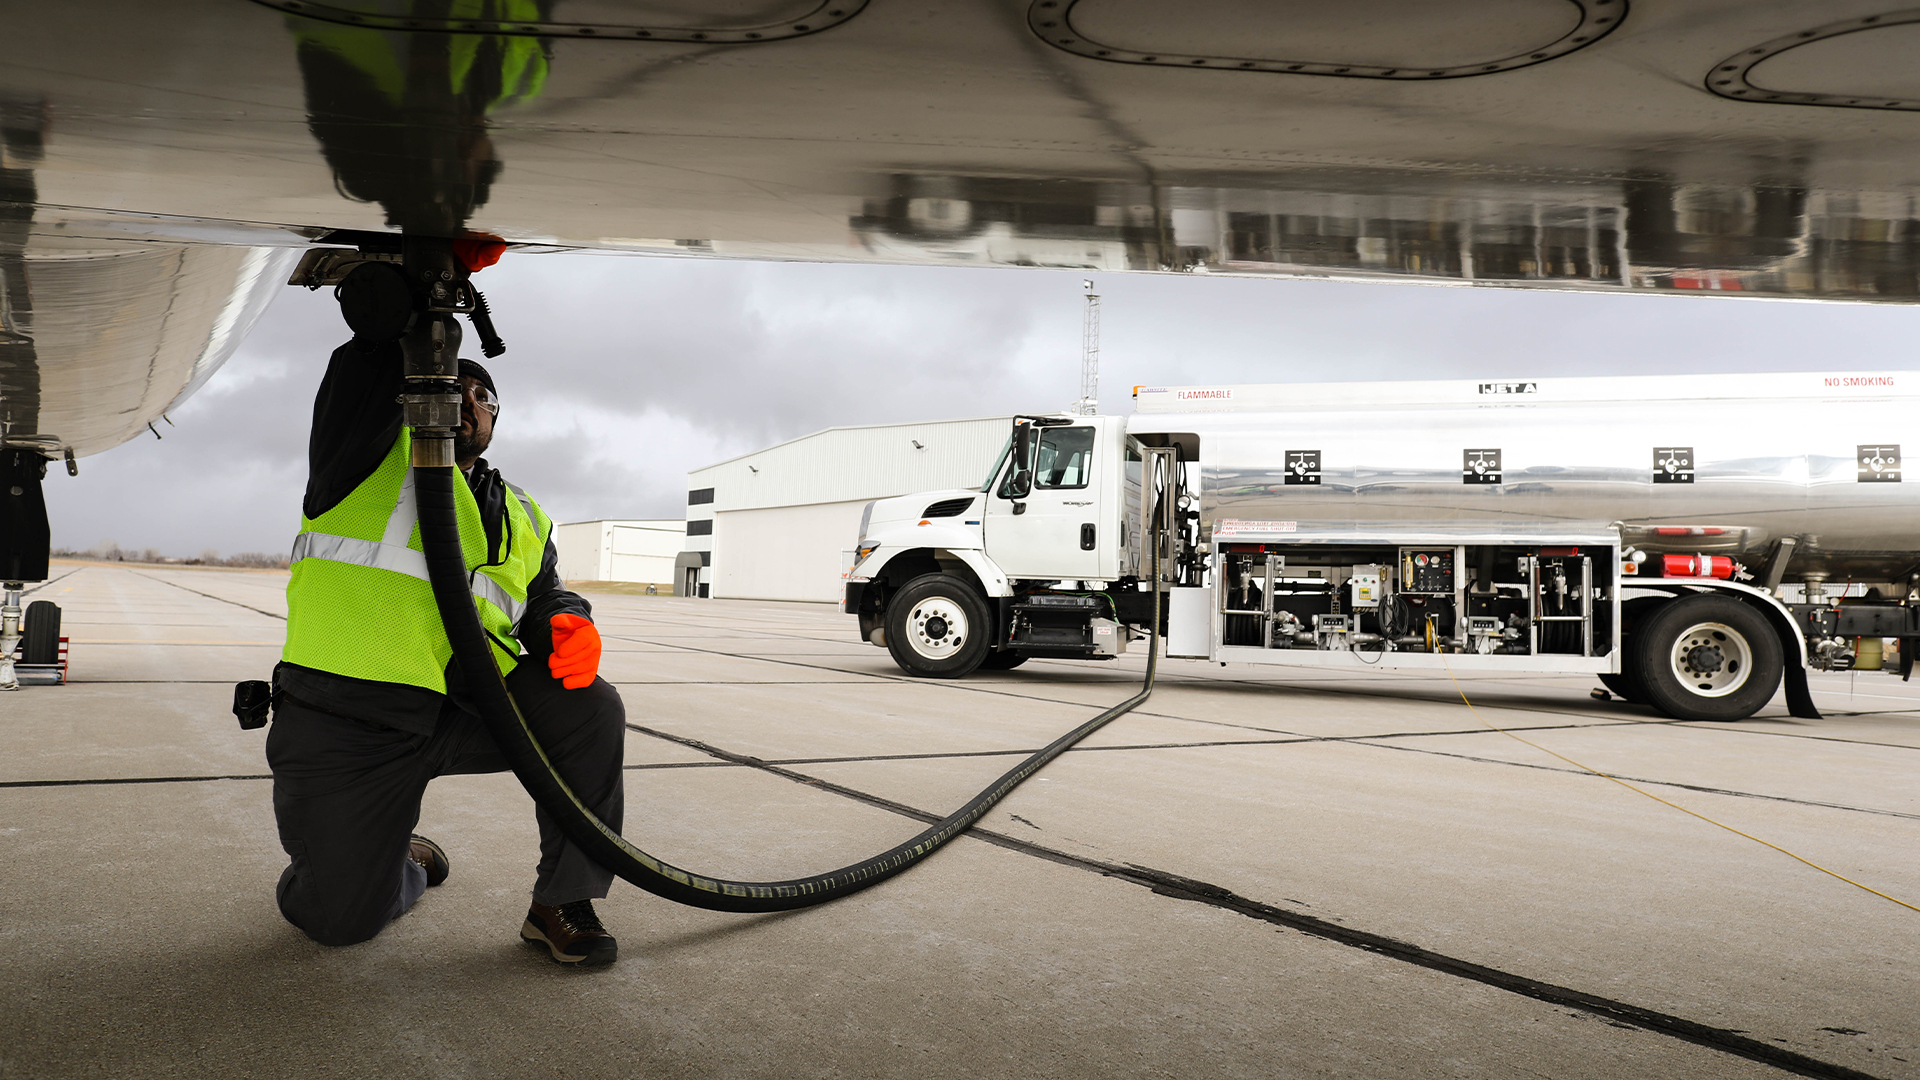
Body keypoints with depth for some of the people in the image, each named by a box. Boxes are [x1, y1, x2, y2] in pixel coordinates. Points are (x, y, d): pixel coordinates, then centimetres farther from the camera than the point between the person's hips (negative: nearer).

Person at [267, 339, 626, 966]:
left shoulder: (522, 517, 22)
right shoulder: (376, 451, 4)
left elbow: (546, 596, 16)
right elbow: (371, 364, -13)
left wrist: (568, 624, -7)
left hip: (465, 713, 4)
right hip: (343, 721, -4)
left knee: (589, 707, -21)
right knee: (340, 921, -6)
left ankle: (562, 902, -8)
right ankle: (401, 865, 32)